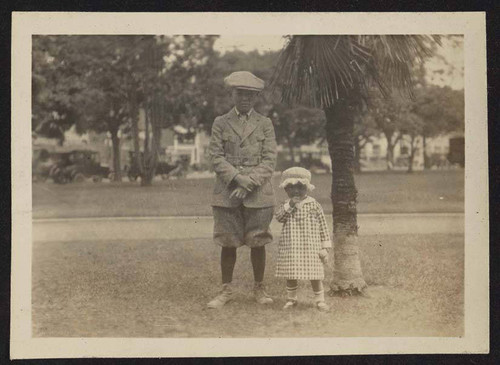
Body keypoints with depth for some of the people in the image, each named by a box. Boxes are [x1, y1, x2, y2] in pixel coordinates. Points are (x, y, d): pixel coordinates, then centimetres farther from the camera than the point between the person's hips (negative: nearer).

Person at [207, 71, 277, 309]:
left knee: (257, 243, 4)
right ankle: (226, 291, 14)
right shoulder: (220, 123, 8)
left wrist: (248, 184, -12)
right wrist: (238, 179, -14)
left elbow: (269, 161, 0)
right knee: (228, 243, 3)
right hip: (227, 195, 0)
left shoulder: (265, 124, 7)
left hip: (258, 195, 0)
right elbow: (216, 157, 0)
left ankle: (259, 289, 18)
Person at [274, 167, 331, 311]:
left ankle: (320, 300, 16)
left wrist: (325, 247, 0)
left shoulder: (314, 205, 1)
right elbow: (278, 217, -12)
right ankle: (291, 299, 26)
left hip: (311, 247, -1)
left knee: (314, 274, 1)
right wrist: (289, 206, -20)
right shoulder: (286, 206, 5)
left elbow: (322, 226, 3)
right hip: (291, 248, 2)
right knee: (290, 274, 8)